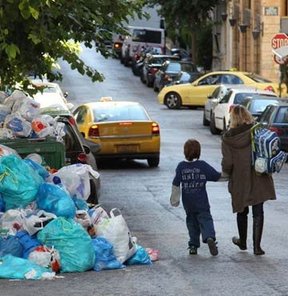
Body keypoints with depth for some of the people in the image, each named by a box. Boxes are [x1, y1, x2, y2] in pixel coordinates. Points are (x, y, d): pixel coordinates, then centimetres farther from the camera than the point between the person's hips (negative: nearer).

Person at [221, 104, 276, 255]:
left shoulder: (228, 137, -9)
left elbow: (227, 163, -10)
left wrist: (227, 172, 10)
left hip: (239, 181, 1)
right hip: (258, 180, -1)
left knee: (242, 212, 19)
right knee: (258, 213, 4)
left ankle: (242, 242, 34)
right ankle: (257, 246, 0)